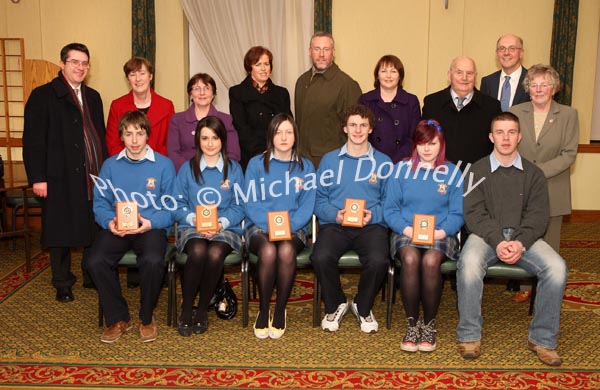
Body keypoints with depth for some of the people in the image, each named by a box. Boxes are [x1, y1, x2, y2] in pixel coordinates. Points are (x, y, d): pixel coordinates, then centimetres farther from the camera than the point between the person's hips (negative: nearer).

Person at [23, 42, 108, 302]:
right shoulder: (43, 95, -2)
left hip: (93, 177, 5)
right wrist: (37, 178, -13)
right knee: (61, 232, 5)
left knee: (95, 230, 7)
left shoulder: (93, 97, 16)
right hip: (60, 179, -5)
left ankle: (92, 277, 24)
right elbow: (33, 141, -7)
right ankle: (62, 284, 19)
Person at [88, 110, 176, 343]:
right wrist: (109, 221, -15)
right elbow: (100, 202, 7)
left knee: (152, 261, -33)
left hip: (151, 227, -2)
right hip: (117, 228, 3)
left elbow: (171, 207, -2)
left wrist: (150, 223, -19)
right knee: (96, 261, -26)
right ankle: (118, 319, -1)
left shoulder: (164, 165, 2)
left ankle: (146, 319, -4)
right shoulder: (110, 165, 11)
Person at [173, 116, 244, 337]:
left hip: (225, 227, 0)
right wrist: (194, 218, -14)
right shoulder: (187, 169, 12)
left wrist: (221, 223, -14)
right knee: (198, 252, -35)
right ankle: (186, 310, -16)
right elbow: (178, 205, 6)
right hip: (192, 227, 0)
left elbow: (239, 207, 3)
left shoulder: (234, 169, 10)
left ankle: (202, 310, -11)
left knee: (215, 254, -34)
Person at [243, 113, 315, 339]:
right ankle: (263, 310, -14)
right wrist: (270, 226, -16)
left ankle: (280, 311, -15)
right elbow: (251, 203, 0)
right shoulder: (256, 164, 7)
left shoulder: (305, 167, 10)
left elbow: (307, 206, 2)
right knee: (268, 251, -34)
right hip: (260, 227, 0)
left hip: (293, 228, 1)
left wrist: (287, 227, -15)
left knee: (286, 251, -34)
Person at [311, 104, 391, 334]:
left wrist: (373, 214, -12)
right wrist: (334, 214, -10)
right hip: (335, 224, 1)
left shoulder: (383, 162, 14)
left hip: (371, 225, 0)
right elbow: (319, 200, 9)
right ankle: (335, 305, 1)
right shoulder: (329, 160, 16)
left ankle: (363, 308, 1)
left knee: (378, 260, -32)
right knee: (321, 257, -31)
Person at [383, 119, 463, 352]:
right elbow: (390, 209, 4)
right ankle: (412, 323, -17)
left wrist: (442, 231, -15)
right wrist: (406, 229, -14)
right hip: (406, 233, 0)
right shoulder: (402, 169, 11)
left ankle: (429, 324, -15)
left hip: (440, 234, 0)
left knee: (430, 261, -33)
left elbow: (457, 213, 5)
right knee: (410, 259, -33)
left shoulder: (452, 172, 11)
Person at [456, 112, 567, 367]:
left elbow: (538, 215, 3)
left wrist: (520, 243, -16)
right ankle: (469, 335, -17)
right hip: (486, 234, -2)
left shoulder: (533, 174, 13)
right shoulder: (477, 171, 8)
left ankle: (542, 338, -9)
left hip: (524, 237, 2)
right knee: (468, 264, -34)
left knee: (556, 267, -26)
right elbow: (474, 212, -3)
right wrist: (498, 242, -19)